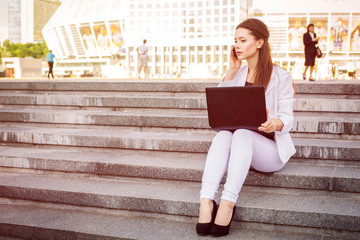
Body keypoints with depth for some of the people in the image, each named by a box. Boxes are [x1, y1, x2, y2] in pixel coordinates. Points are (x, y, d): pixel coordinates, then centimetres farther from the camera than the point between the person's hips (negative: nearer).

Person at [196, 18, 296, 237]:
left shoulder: (281, 77, -2)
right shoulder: (239, 74, 14)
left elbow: (287, 118, -7)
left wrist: (275, 123, -31)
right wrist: (231, 71, 4)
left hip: (270, 148, -4)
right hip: (241, 145, 4)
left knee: (241, 134, -35)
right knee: (222, 135, -30)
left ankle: (228, 202, -44)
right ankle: (206, 200, -45)